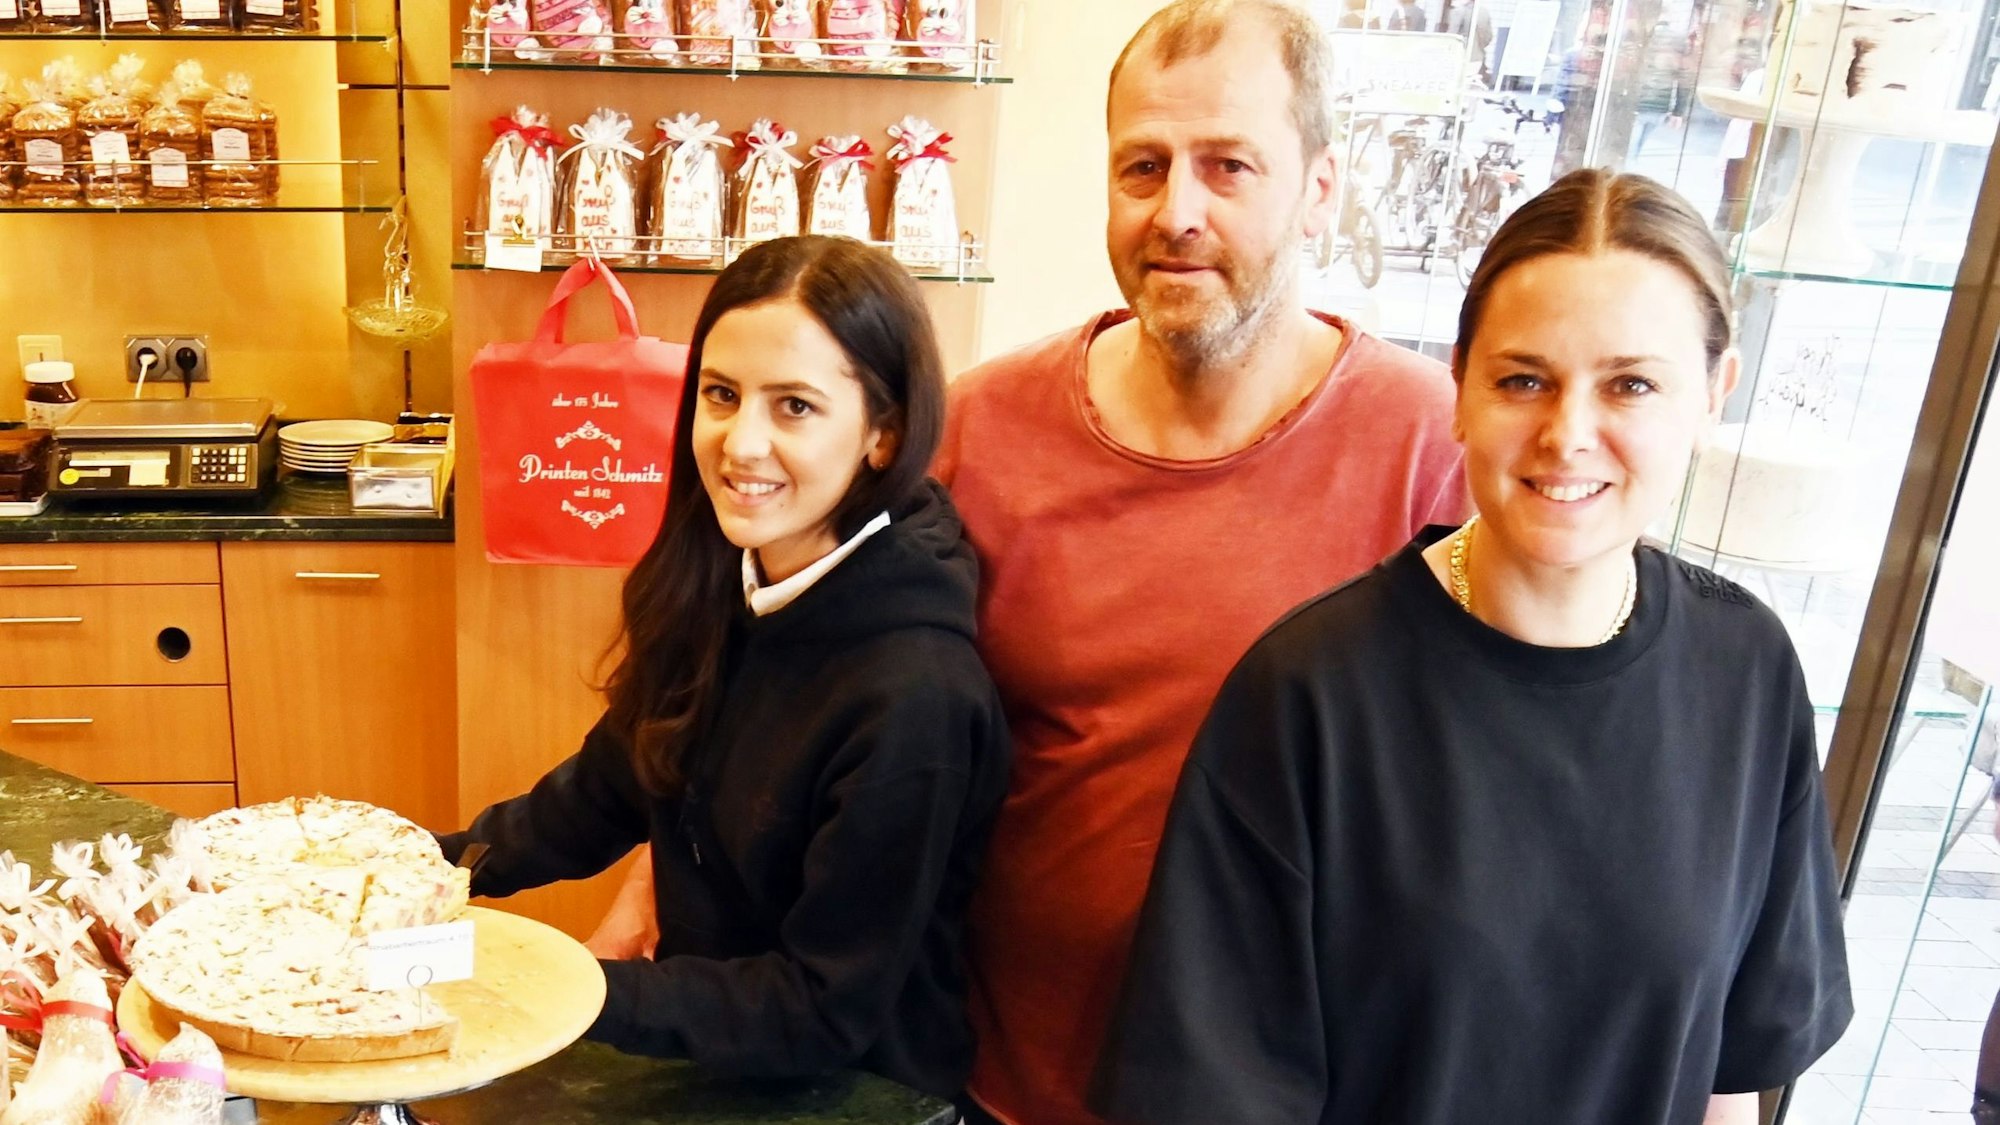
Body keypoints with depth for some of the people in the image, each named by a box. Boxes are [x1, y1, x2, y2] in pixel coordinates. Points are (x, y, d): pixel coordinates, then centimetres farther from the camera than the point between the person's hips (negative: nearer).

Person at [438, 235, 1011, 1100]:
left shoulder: (913, 696, -29)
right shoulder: (722, 590, -6)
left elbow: (824, 1013, -21)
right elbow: (612, 786, 9)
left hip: (851, 1089, -6)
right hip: (710, 1060, 6)